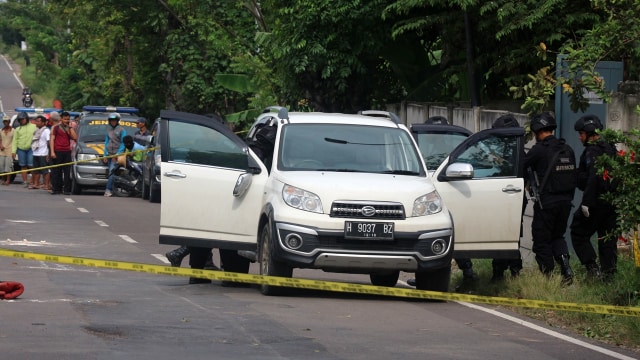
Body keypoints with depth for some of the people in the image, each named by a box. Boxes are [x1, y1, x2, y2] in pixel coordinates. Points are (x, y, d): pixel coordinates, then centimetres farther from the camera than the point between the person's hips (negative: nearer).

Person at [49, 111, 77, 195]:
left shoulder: (69, 129, 15)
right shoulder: (56, 127, 5)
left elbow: (75, 138, 2)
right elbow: (52, 139, 0)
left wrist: (71, 128, -1)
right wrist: (52, 151, -9)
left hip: (67, 152, 3)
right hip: (57, 152, -3)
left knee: (67, 172, 1)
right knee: (56, 171, -1)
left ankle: (67, 189, 2)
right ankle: (56, 189, 2)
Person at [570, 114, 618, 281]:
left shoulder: (592, 151, -13)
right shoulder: (611, 149, 15)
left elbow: (593, 178, -23)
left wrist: (586, 201, -23)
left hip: (596, 202, -8)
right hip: (612, 202, 9)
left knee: (579, 234, 1)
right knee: (608, 238, 10)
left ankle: (592, 268, -9)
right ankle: (608, 273, 8)